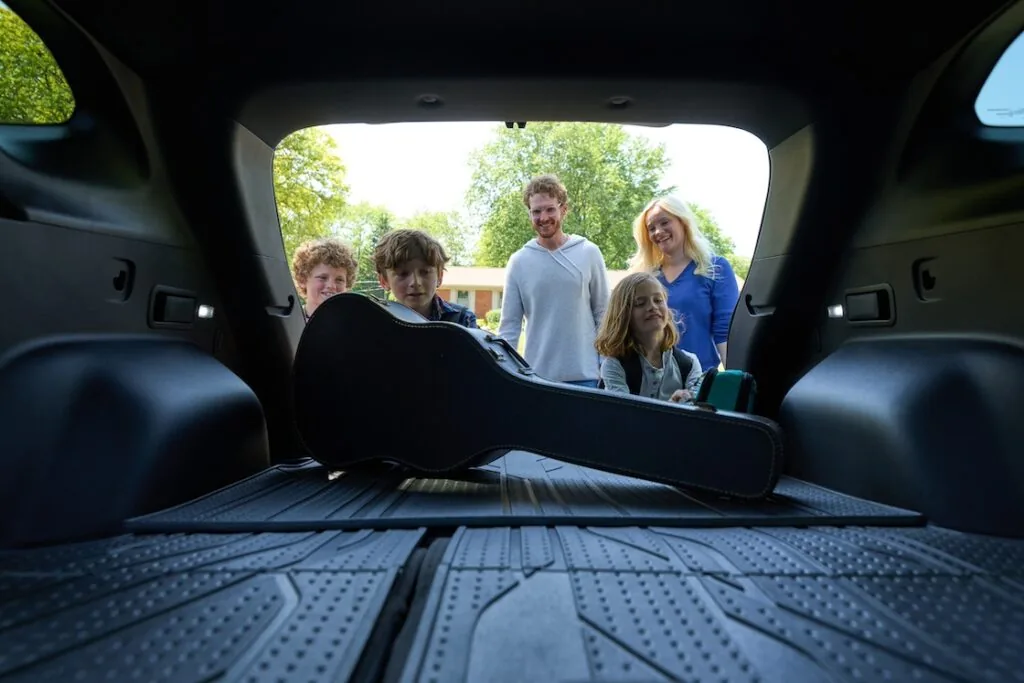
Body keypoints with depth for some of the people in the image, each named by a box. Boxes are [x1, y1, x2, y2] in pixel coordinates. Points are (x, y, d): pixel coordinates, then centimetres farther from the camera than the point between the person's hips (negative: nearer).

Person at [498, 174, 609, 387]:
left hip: (585, 375, 0)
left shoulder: (589, 253, 0)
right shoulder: (518, 262, 0)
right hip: (537, 375, 1)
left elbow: (603, 314, 3)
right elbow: (509, 325, 1)